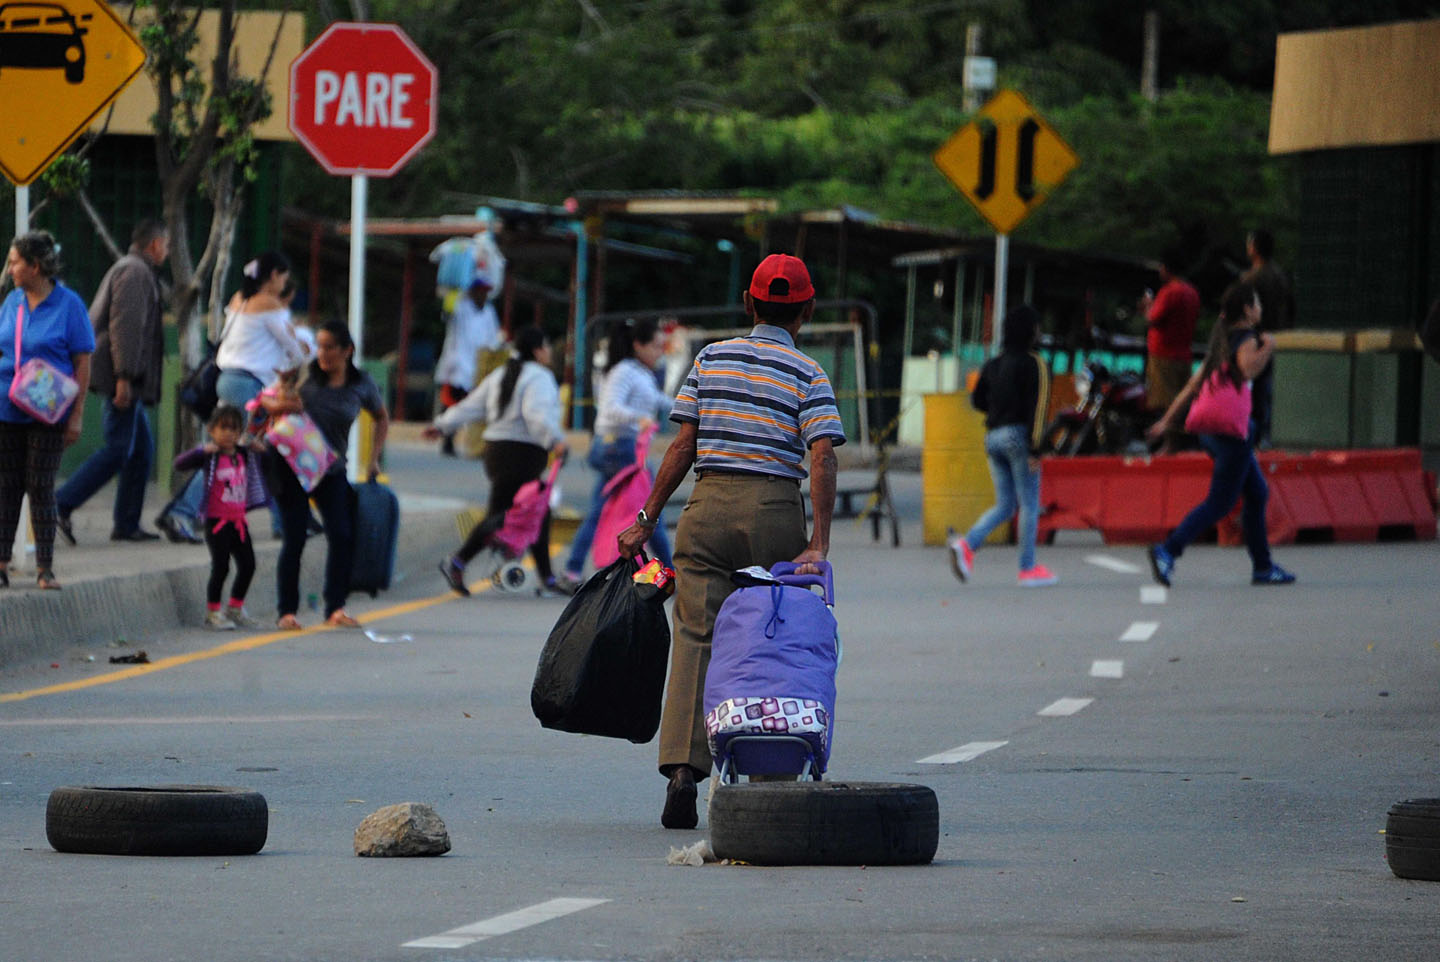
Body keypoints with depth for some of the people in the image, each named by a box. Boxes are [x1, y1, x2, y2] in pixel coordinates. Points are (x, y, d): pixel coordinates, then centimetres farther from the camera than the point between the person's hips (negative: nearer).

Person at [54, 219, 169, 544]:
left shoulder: (129, 269, 22)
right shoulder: (135, 272, -11)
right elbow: (124, 324, -20)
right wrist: (124, 377, -24)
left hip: (126, 378, 11)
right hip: (123, 374, -11)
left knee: (143, 447, 11)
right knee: (119, 449, -13)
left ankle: (127, 524, 12)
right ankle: (61, 504, -16)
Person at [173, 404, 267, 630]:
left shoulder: (244, 456, 7)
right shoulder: (211, 457, -10)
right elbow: (180, 463, -20)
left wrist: (260, 448, 3)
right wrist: (202, 451, -33)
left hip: (238, 521, 6)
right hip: (217, 520, -6)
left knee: (247, 565, 9)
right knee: (220, 567, -7)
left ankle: (235, 609, 24)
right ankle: (213, 612, 7)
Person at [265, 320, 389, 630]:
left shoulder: (361, 385, 0)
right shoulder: (304, 375, -5)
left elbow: (382, 418, 17)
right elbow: (265, 400, 0)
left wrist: (373, 459, 10)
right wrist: (280, 405, -22)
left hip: (331, 469, 2)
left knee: (342, 536, -8)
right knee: (294, 539, -5)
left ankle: (335, 608, 1)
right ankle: (287, 612, 2)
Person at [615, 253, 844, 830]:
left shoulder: (711, 359, 9)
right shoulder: (808, 375, 2)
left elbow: (683, 447, 7)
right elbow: (823, 459, -9)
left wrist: (647, 519, 12)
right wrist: (819, 544, -12)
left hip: (710, 503, 1)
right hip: (777, 512, -1)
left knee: (695, 636, -5)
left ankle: (682, 766, -21)